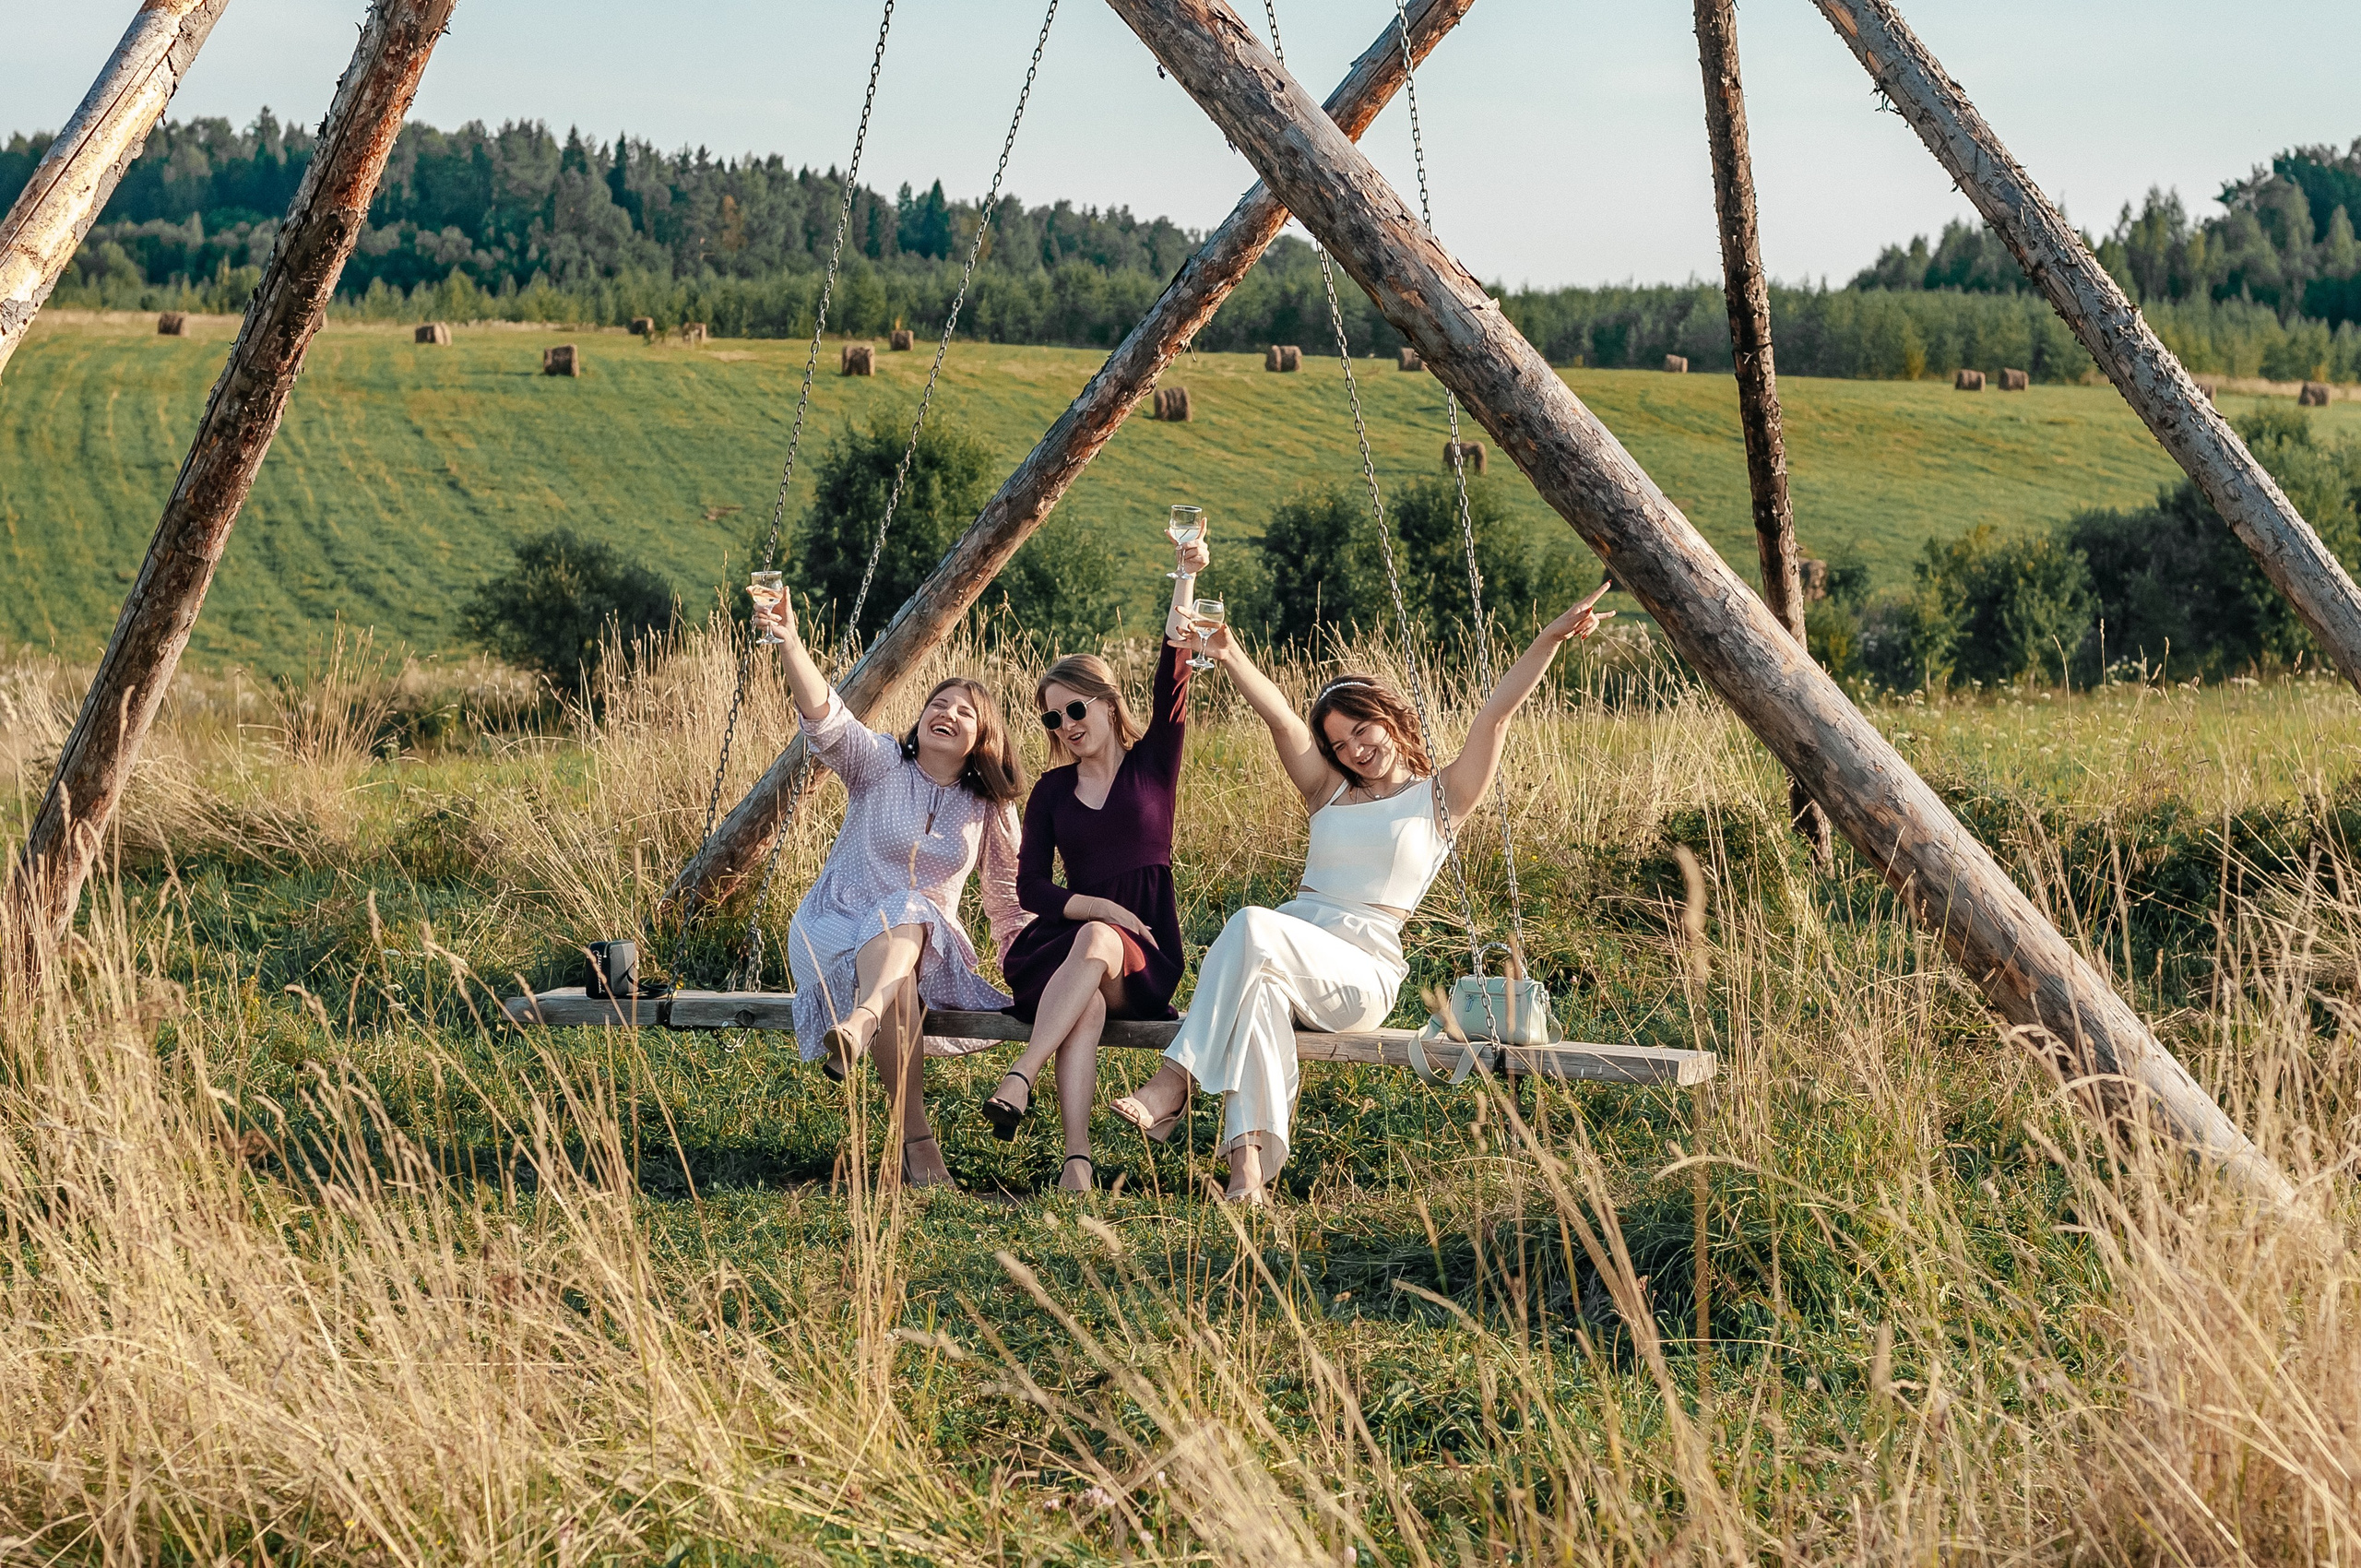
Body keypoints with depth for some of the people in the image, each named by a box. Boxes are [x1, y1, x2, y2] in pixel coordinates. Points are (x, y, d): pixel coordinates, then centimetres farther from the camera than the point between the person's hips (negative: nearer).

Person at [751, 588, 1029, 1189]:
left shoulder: (990, 810, 7)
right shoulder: (880, 765, -2)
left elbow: (1008, 897, 18)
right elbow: (825, 718, -20)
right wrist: (790, 643, -37)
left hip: (929, 938, 1)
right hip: (835, 928, -1)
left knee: (906, 915, -37)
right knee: (893, 983, -37)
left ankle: (858, 1027, -67)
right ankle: (915, 1138, -43)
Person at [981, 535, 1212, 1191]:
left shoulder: (1151, 763, 7)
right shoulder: (1052, 790, 15)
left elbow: (1173, 681, -9)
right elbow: (1029, 886, 9)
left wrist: (1186, 580, -24)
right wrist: (1095, 905, -12)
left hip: (1144, 957, -2)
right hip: (1070, 934, 2)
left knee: (1097, 946, -38)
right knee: (1086, 1005, -35)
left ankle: (1020, 1077, -46)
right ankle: (1077, 1160, -50)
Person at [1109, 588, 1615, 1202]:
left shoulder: (1440, 796, 13)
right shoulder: (1330, 792, 22)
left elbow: (1496, 713, 2)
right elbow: (1281, 719, 6)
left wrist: (1551, 638, -9)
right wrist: (1232, 659, -10)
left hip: (1362, 972, -4)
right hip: (1292, 954, 4)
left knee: (1254, 926, -33)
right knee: (1259, 988, -36)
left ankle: (1174, 1082, -38)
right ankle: (1251, 1160, -47)